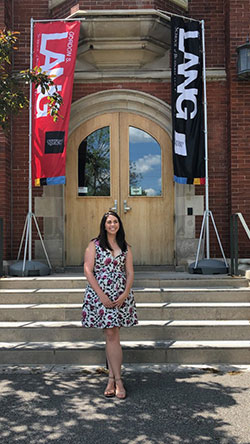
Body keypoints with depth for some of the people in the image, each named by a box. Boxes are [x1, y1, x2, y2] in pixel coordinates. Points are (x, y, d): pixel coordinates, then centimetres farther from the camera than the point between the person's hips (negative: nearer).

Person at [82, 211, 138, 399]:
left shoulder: (125, 247, 9)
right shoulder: (94, 245, 1)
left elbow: (130, 273, 7)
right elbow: (88, 271, -6)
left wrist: (125, 294, -8)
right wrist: (102, 295, -12)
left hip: (121, 296, 2)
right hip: (99, 295, -2)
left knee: (112, 336, 4)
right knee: (112, 336, -2)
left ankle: (112, 378, 12)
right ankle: (118, 380, 5)